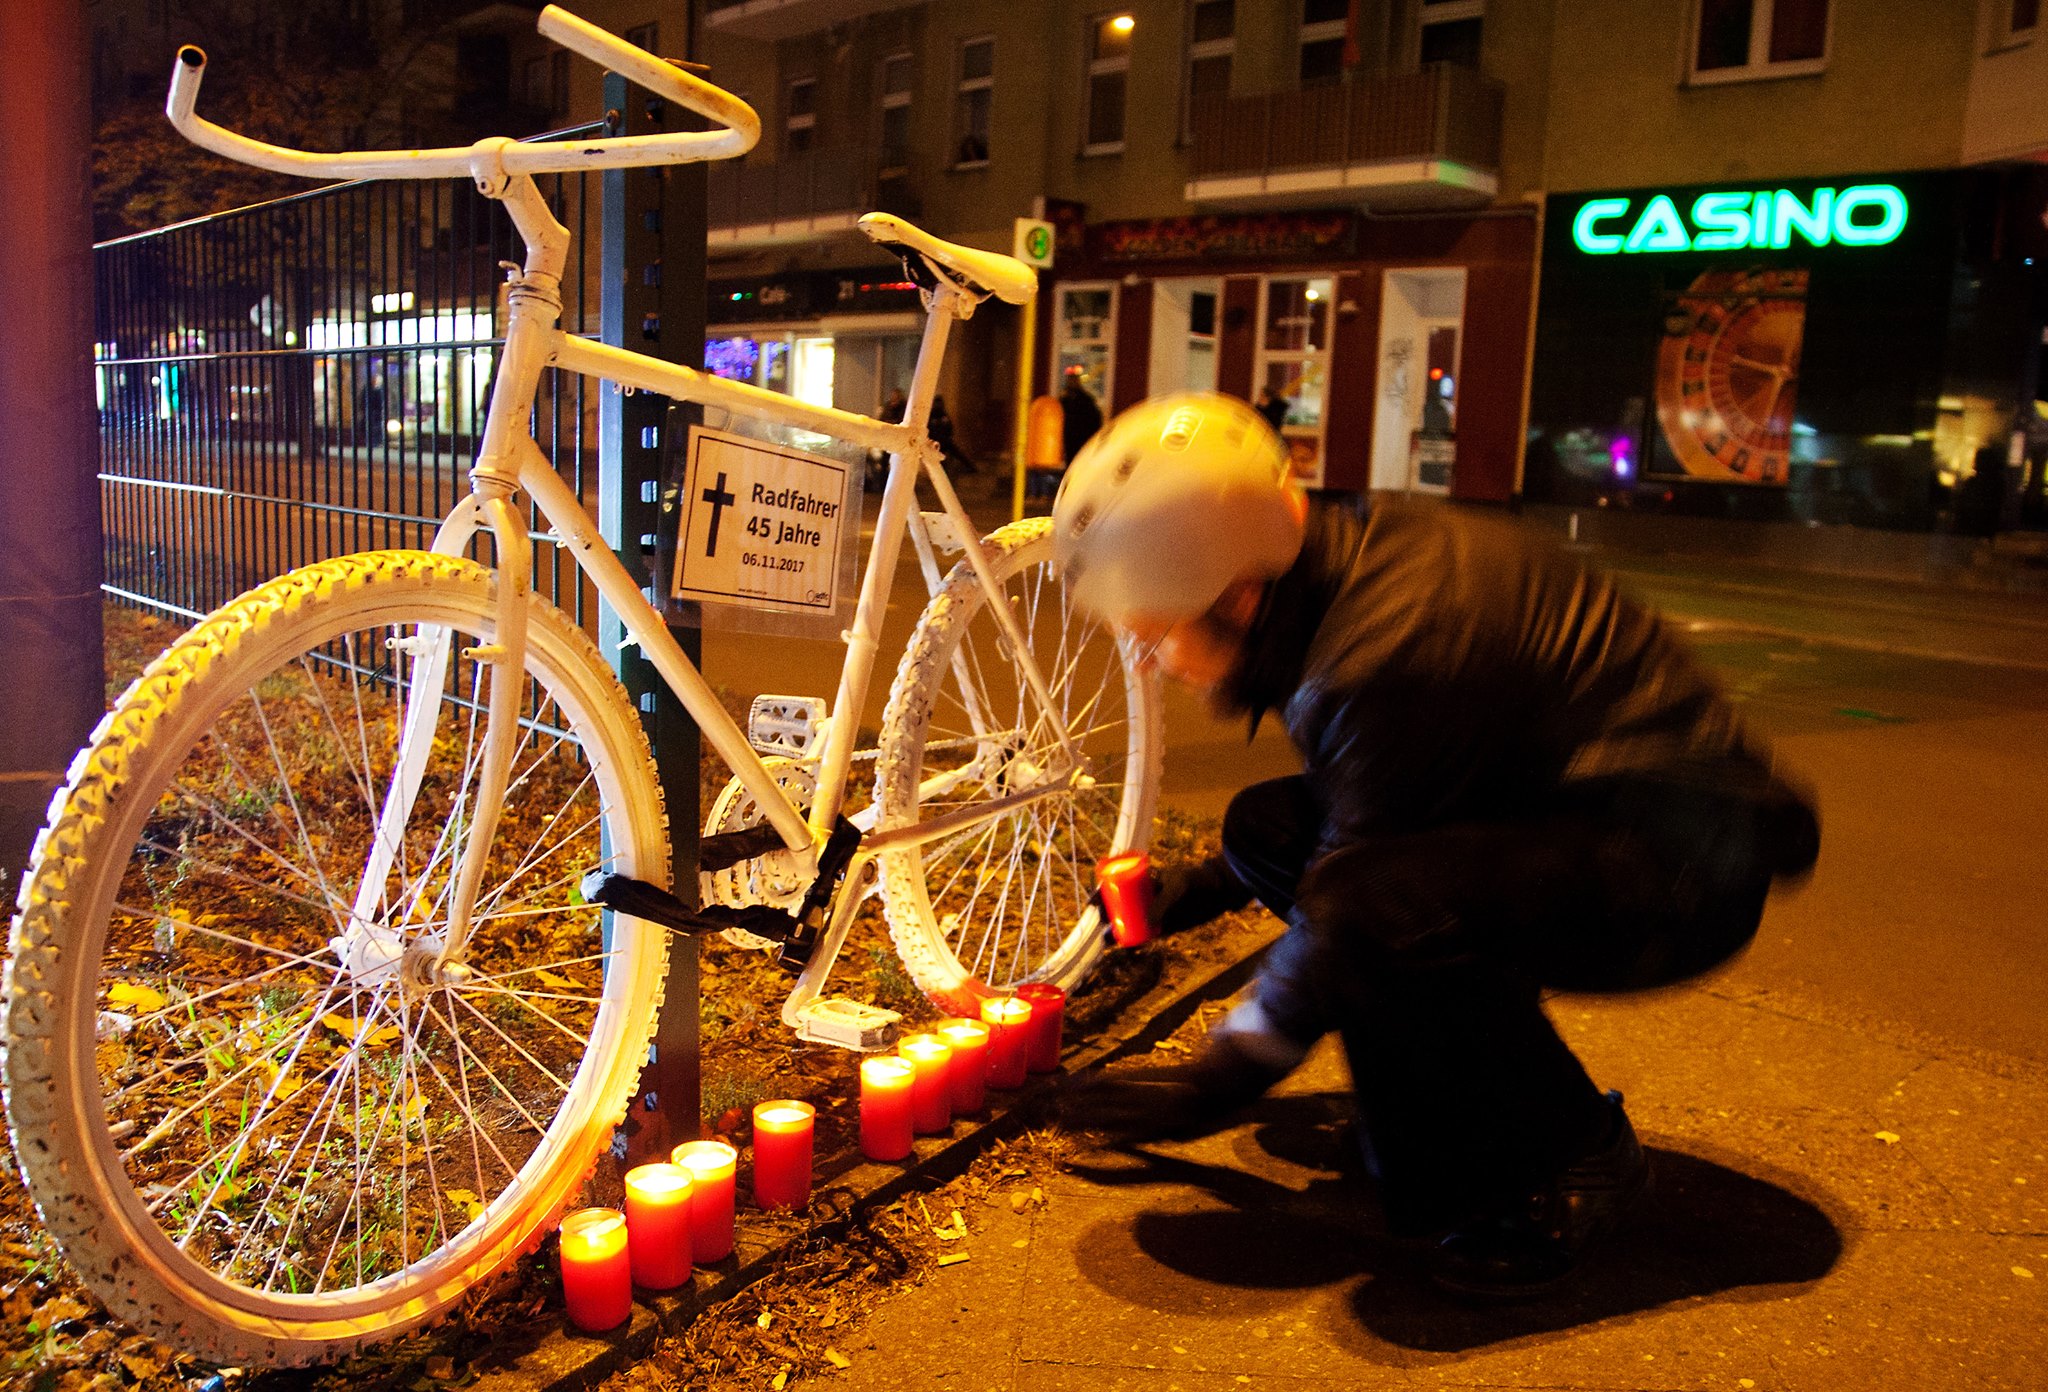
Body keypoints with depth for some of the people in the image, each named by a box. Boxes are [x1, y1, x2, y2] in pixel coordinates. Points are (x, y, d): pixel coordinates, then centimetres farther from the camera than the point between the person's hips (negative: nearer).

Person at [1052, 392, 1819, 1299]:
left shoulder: (1385, 661, -30)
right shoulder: (1348, 555, -1)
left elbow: (1347, 909, -20)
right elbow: (1346, 803, 16)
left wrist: (1214, 1087, -6)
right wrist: (1203, 888, 16)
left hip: (1679, 855, -10)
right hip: (1566, 804, 10)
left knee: (1377, 909, -35)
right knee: (1266, 825, 3)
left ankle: (1576, 1160, -7)